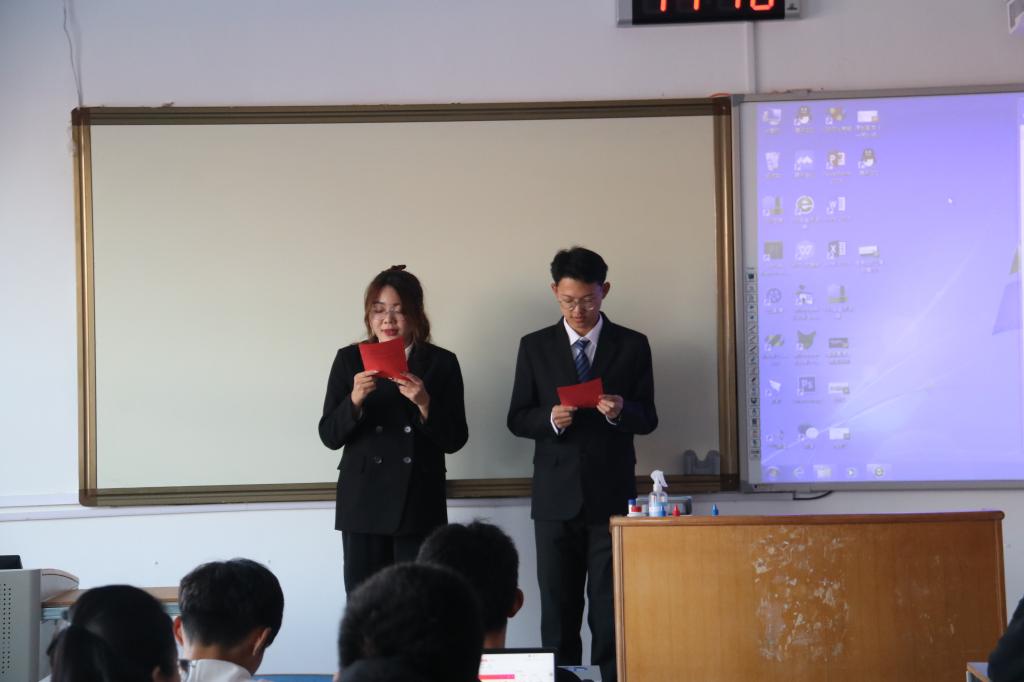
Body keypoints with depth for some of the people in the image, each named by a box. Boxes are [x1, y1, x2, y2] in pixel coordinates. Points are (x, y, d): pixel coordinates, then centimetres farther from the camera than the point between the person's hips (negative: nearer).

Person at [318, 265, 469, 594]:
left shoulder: (441, 363, 4)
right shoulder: (349, 360, 5)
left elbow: (455, 440, 1)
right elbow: (329, 436, 2)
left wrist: (425, 403, -16)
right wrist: (355, 400, -16)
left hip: (419, 505, -1)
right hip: (363, 502, 1)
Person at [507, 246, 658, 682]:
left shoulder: (632, 346, 3)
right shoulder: (535, 347, 6)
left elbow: (647, 419, 3)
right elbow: (517, 419, 5)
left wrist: (621, 412, -19)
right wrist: (549, 418, -16)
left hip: (611, 496, -1)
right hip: (556, 498, 1)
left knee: (611, 609, -2)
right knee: (558, 609, 7)